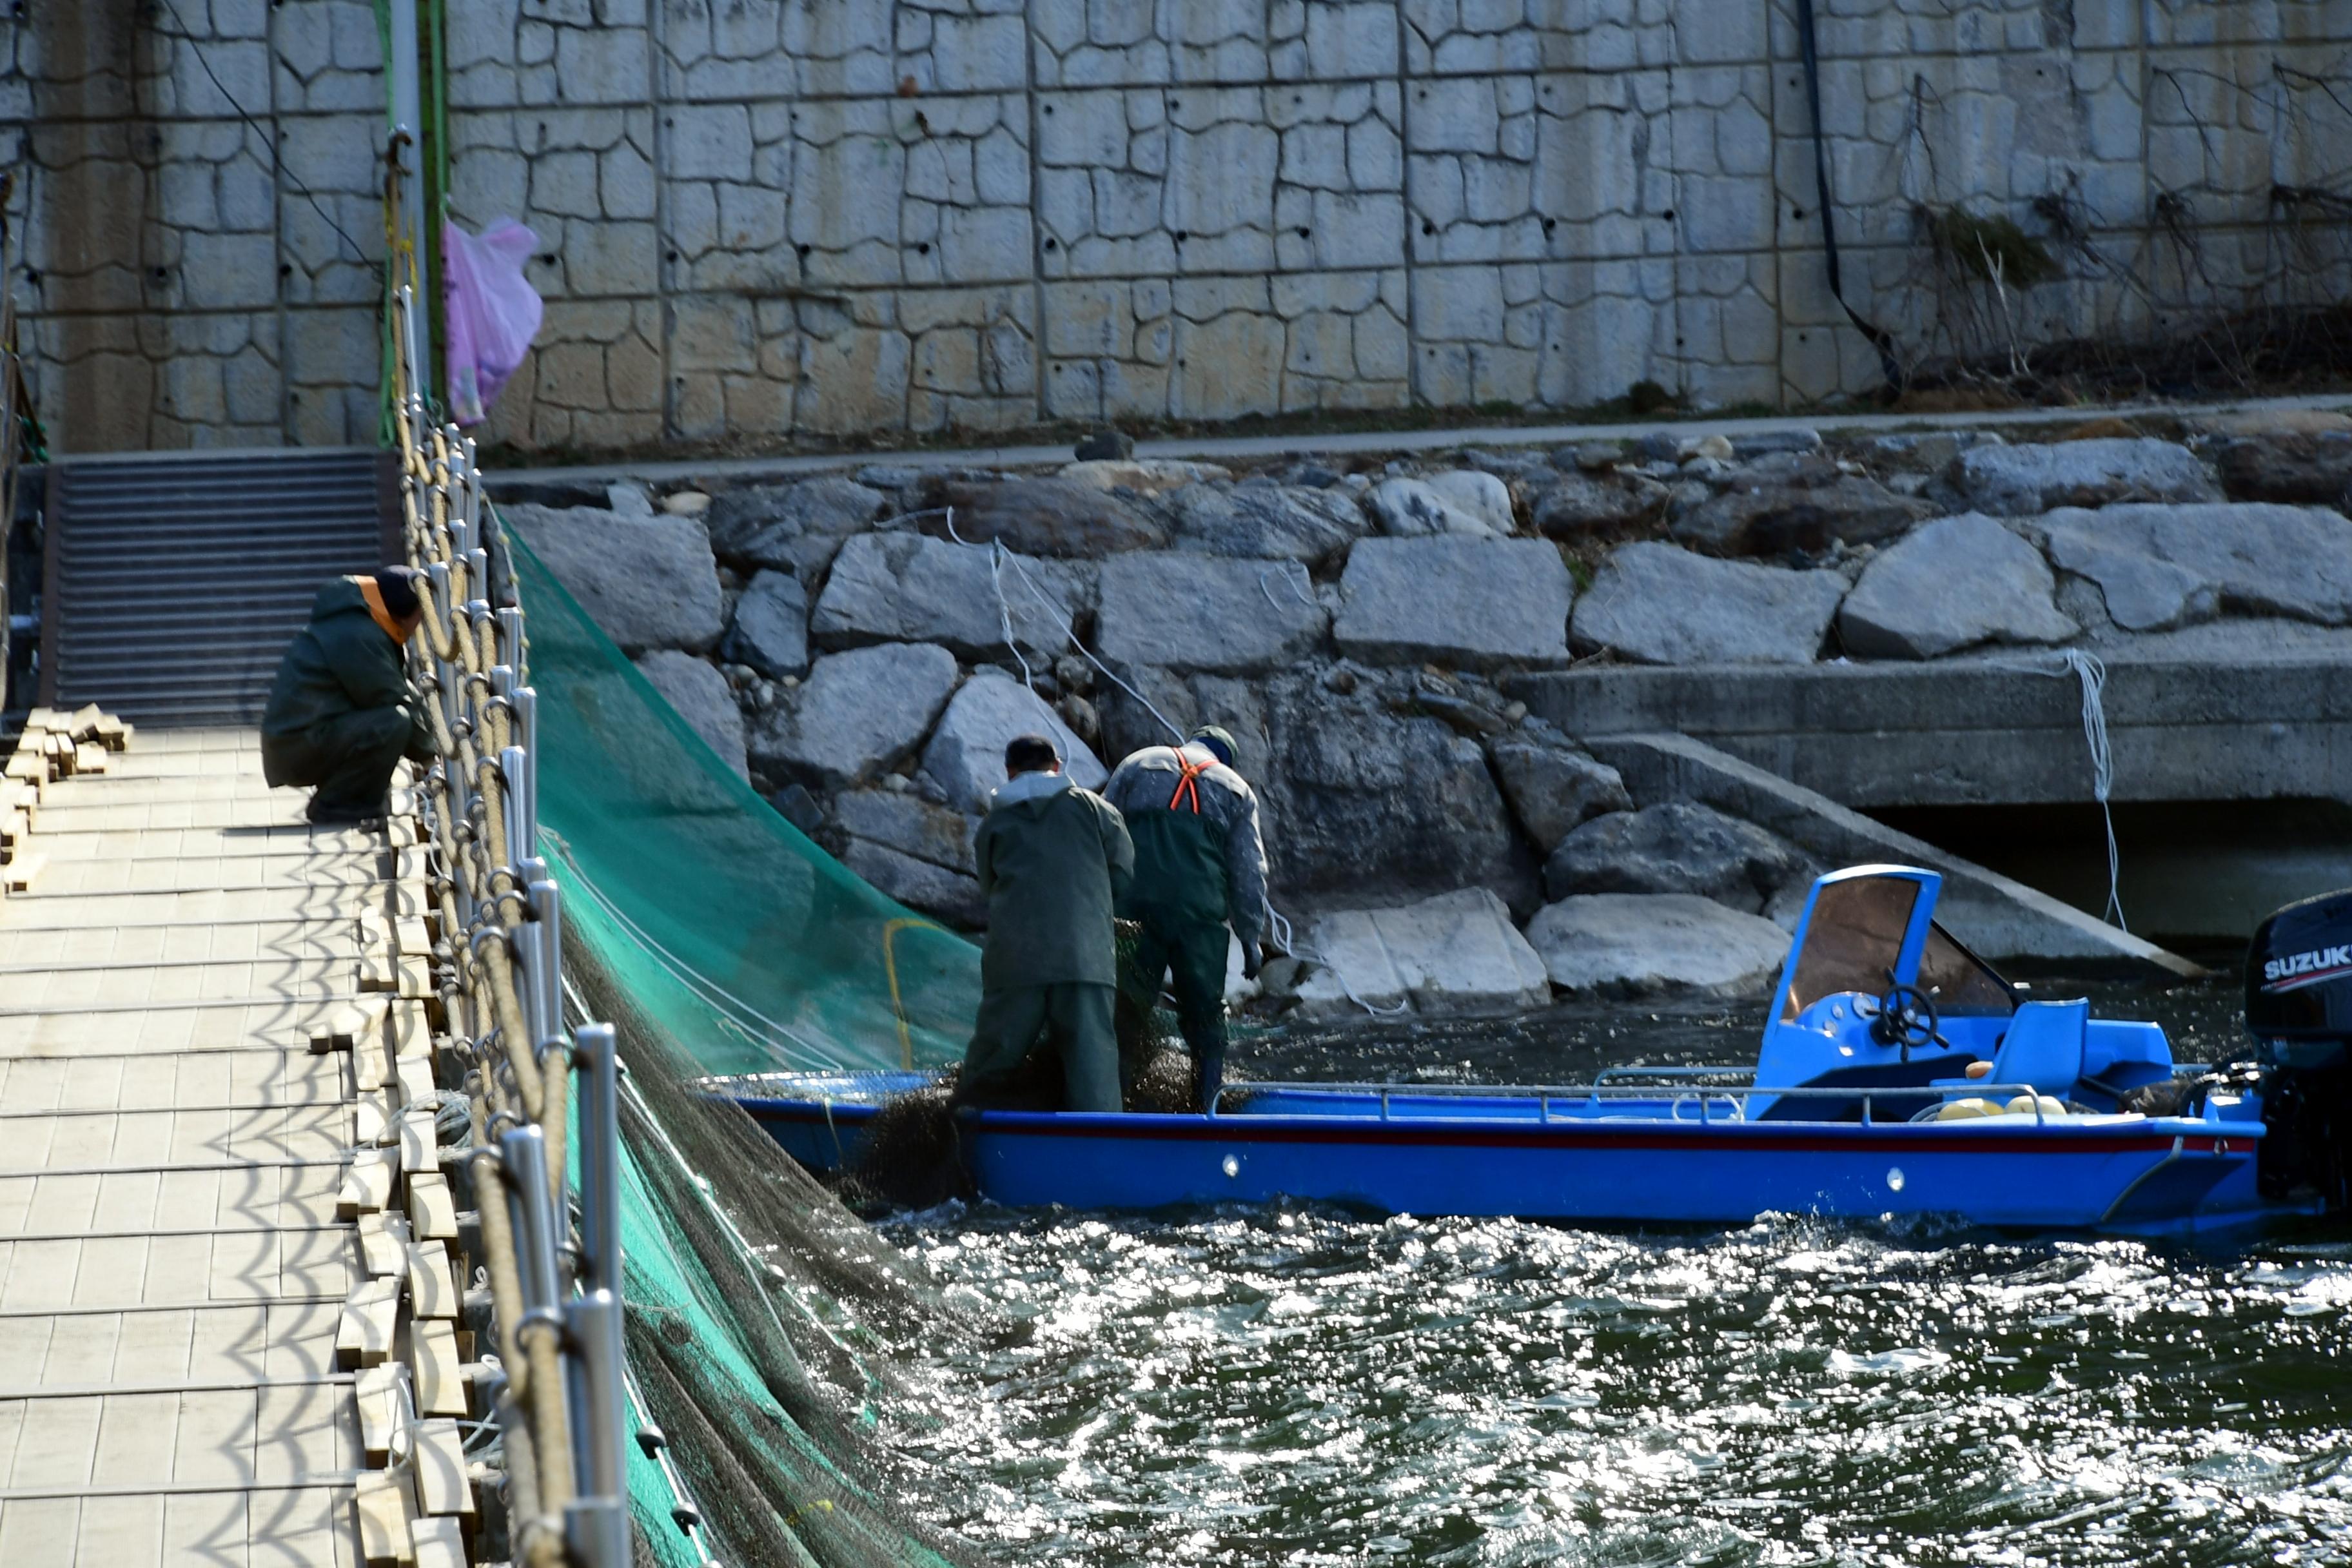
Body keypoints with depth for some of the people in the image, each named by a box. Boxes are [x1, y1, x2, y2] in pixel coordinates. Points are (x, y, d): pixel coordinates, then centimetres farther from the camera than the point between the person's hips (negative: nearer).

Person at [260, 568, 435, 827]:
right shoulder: (357, 637, -19)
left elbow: (401, 692, 22)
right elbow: (393, 703, -17)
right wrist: (429, 752, -5)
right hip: (296, 747, -11)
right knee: (393, 725, -26)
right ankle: (335, 810, -13)